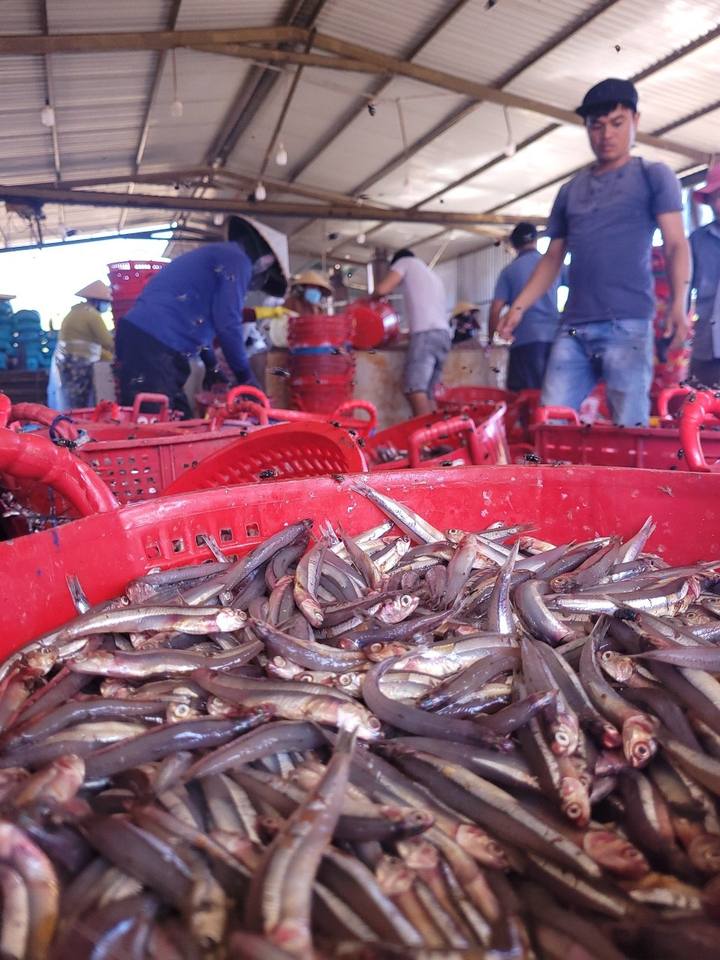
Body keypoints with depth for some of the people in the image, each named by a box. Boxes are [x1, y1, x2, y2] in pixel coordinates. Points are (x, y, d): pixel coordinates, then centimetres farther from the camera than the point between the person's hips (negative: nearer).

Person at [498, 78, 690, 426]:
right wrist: (519, 306, 9)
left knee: (628, 429, -8)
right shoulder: (570, 190, 21)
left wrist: (678, 303, -18)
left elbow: (675, 244, 0)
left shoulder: (654, 176, 9)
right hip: (573, 327, 4)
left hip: (628, 324, -4)